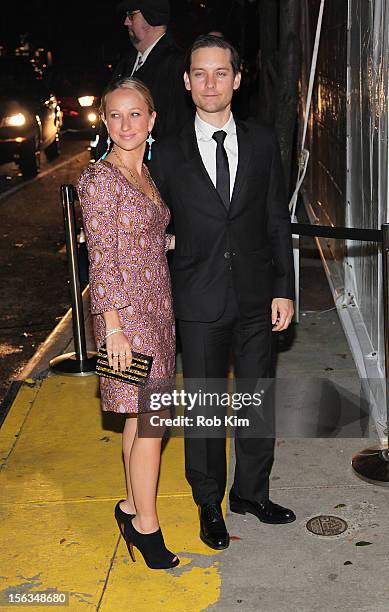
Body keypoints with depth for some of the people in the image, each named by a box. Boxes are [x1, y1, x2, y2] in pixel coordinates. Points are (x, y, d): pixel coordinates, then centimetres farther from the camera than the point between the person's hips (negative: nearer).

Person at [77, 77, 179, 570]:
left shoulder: (147, 175, 12)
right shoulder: (100, 179, -12)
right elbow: (101, 258, -15)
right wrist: (114, 327, -17)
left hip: (156, 306, 8)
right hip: (126, 309, -8)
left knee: (140, 417, 14)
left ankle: (132, 507, 29)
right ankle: (146, 525, 11)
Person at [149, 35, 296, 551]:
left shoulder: (263, 143, 3)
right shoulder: (169, 155, -1)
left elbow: (278, 221, 5)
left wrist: (284, 290, -1)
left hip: (256, 299, 2)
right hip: (200, 302, -1)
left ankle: (251, 492, 34)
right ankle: (210, 504, 28)